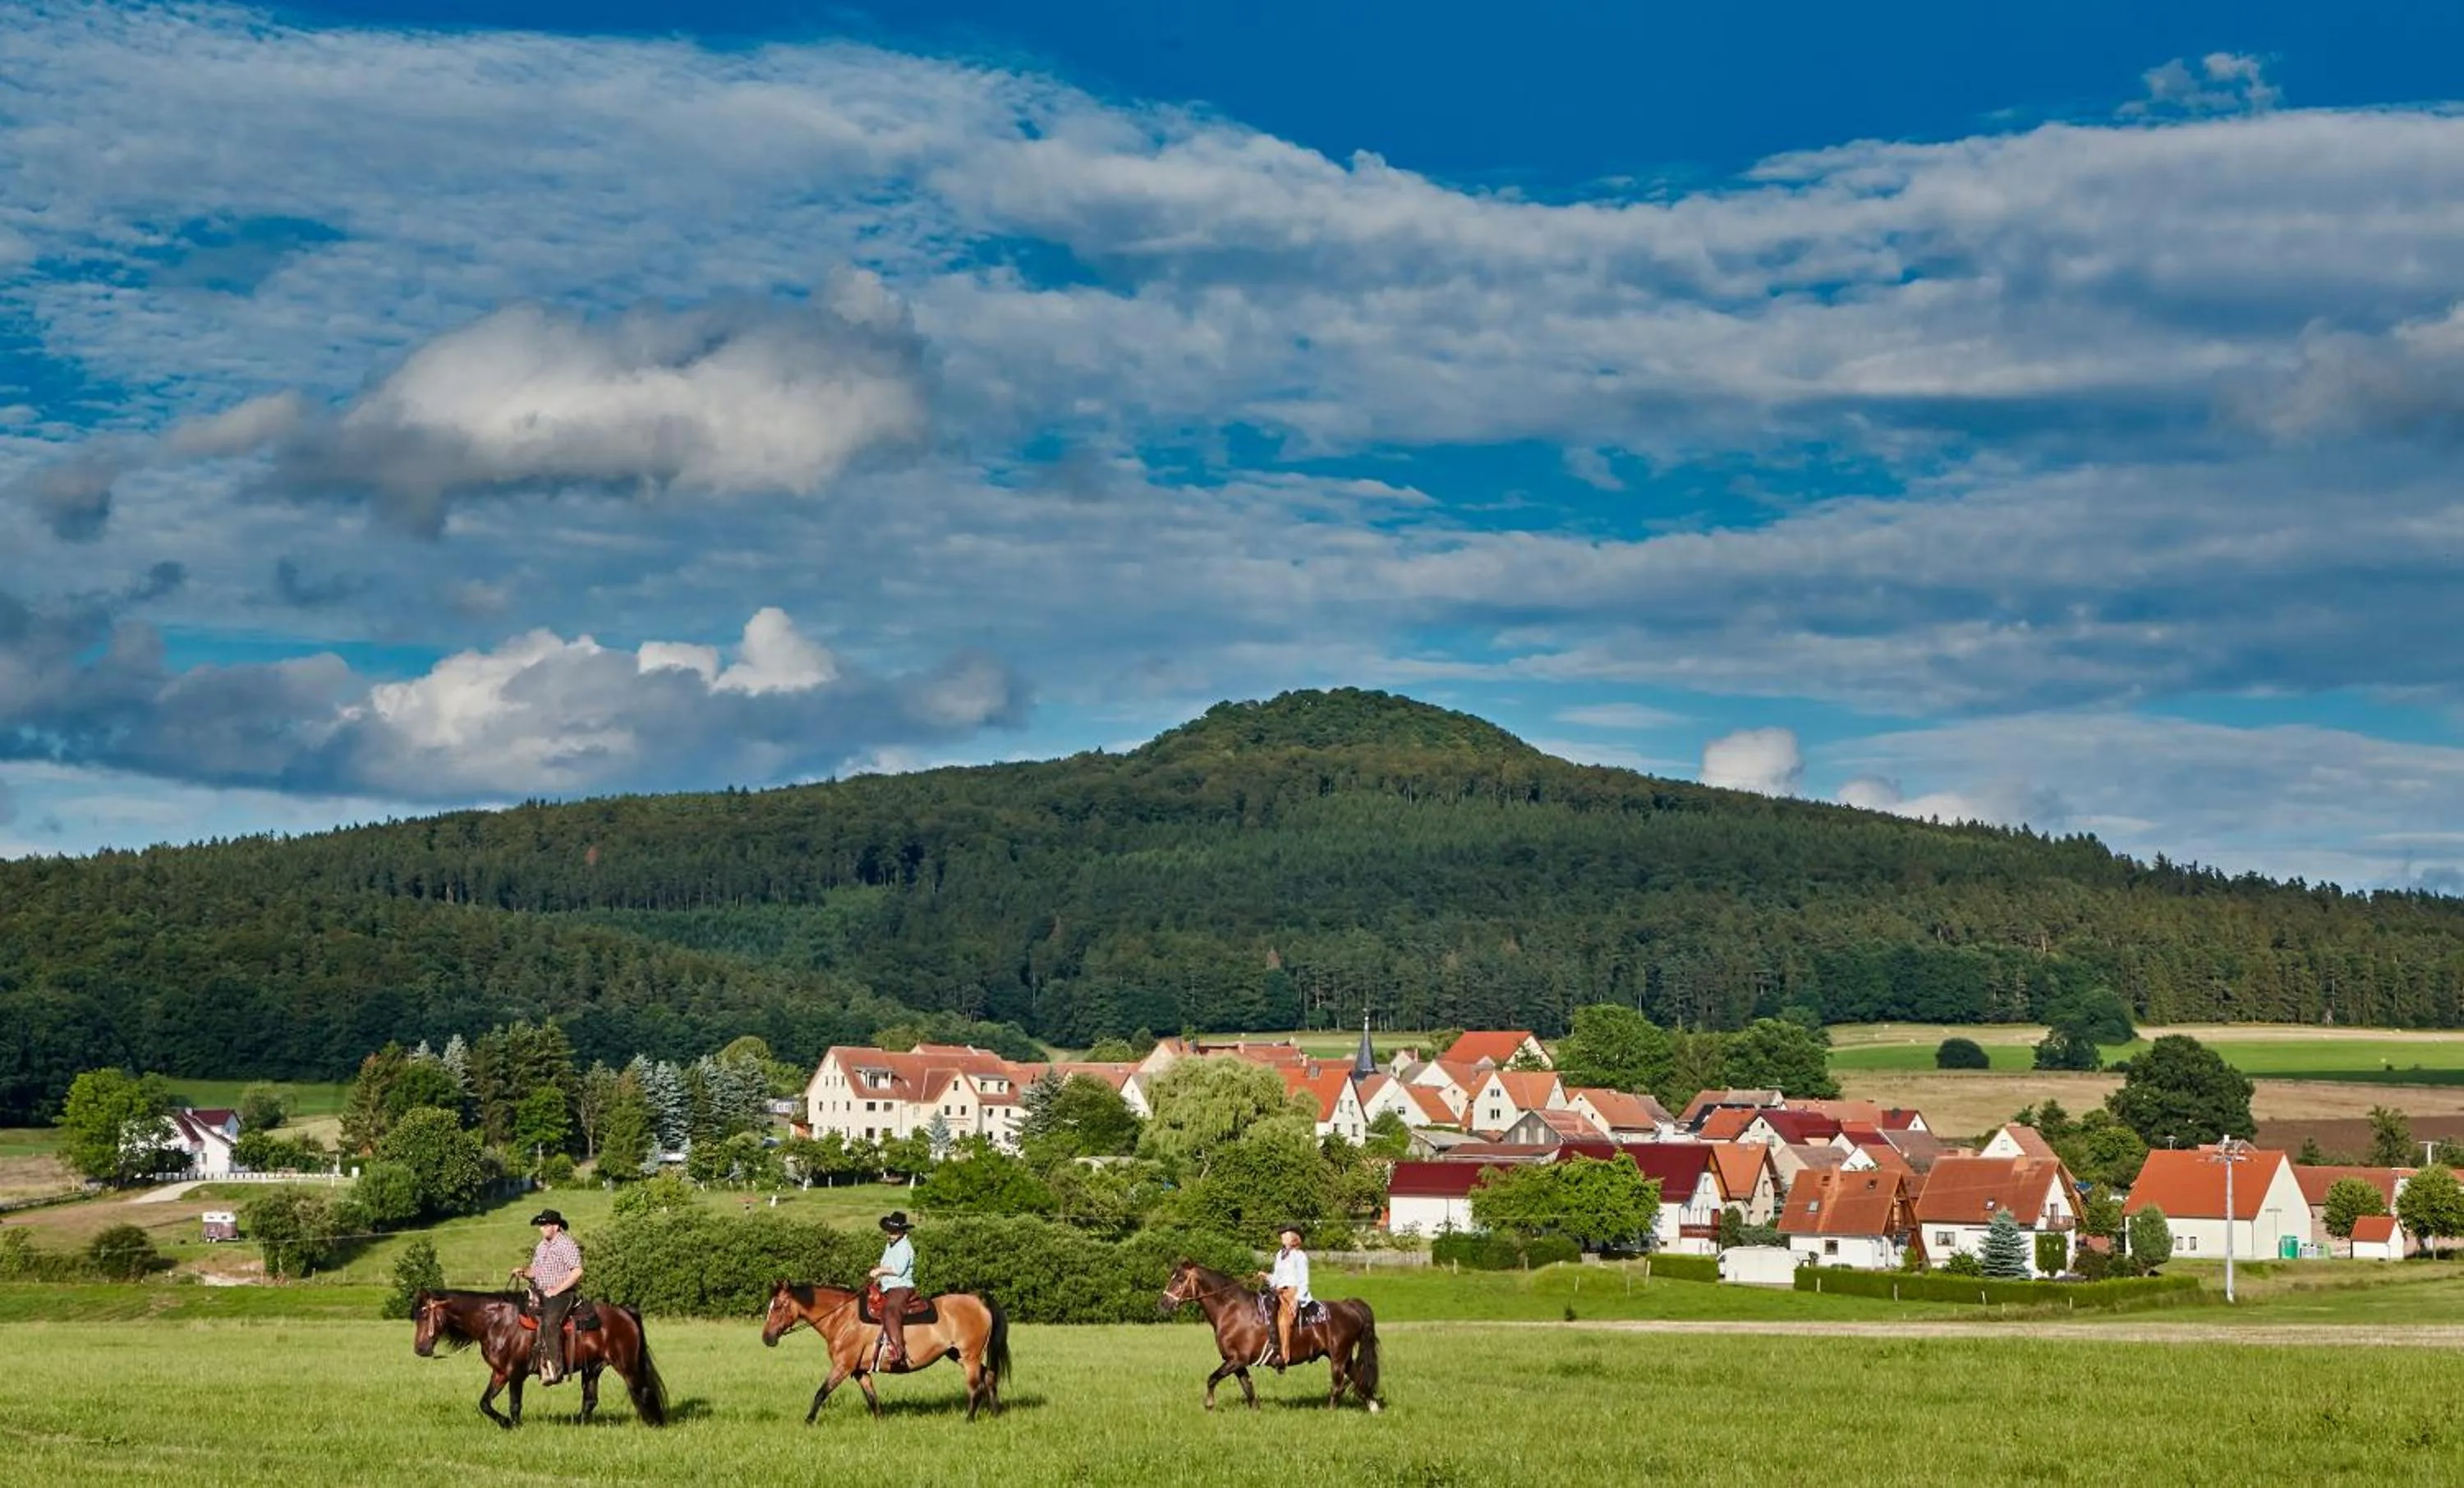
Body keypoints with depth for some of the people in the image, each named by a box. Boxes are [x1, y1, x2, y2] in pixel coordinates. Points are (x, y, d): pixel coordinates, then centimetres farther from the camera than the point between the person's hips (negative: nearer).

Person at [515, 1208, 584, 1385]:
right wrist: (524, 1272, 1)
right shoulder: (541, 1246, 18)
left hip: (562, 1294, -9)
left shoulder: (567, 1245, -7)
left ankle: (556, 1369, -36)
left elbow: (577, 1272, -15)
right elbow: (536, 1271, 24)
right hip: (541, 1294, 9)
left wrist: (557, 1290, -17)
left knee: (550, 1323, -31)